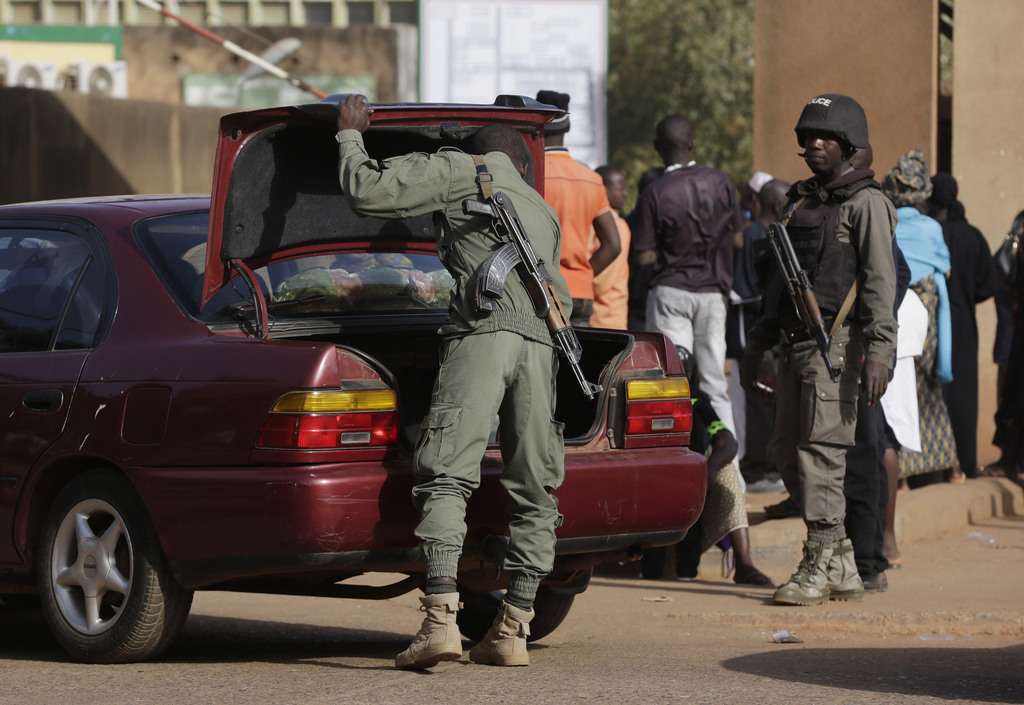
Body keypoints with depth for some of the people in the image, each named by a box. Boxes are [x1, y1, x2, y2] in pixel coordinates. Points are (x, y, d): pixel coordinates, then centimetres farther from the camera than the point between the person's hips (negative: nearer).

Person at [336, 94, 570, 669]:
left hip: (483, 332, -5)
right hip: (542, 340, 5)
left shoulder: (460, 170, 16)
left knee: (447, 477, -11)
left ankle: (441, 621, -24)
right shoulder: (543, 211, 35)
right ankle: (513, 631, 10)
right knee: (533, 491, 10)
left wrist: (350, 135, 23)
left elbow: (368, 192, 7)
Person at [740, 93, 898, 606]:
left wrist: (878, 353, -22)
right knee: (787, 451, 7)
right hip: (795, 345, 9)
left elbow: (880, 283, -12)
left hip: (837, 342, -9)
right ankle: (842, 566, 14)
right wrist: (755, 347, 24)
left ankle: (819, 566, -10)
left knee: (821, 452, -12)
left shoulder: (865, 203, -4)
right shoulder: (800, 201, 21)